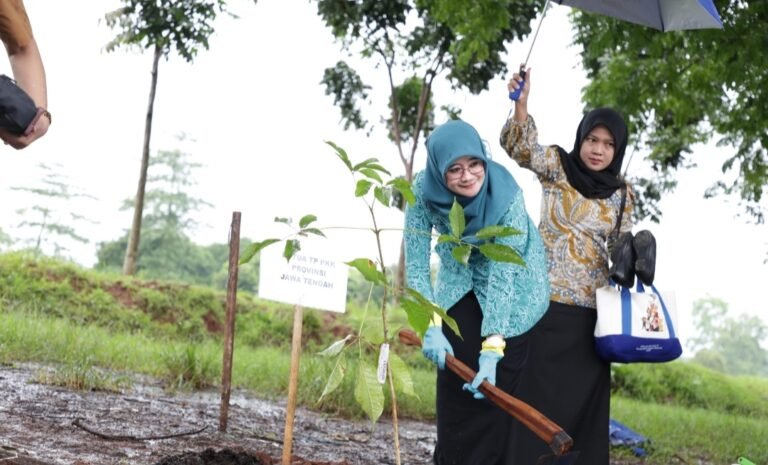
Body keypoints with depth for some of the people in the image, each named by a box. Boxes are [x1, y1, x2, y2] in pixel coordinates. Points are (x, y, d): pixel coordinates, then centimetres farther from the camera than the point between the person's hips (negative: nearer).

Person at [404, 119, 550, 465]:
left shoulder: (506, 194, -33)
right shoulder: (423, 190, -25)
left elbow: (503, 273, -33)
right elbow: (416, 262, -21)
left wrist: (492, 348, -39)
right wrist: (431, 328, -32)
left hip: (511, 287, -3)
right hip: (459, 281, 3)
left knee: (496, 384, -6)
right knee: (453, 377, 1)